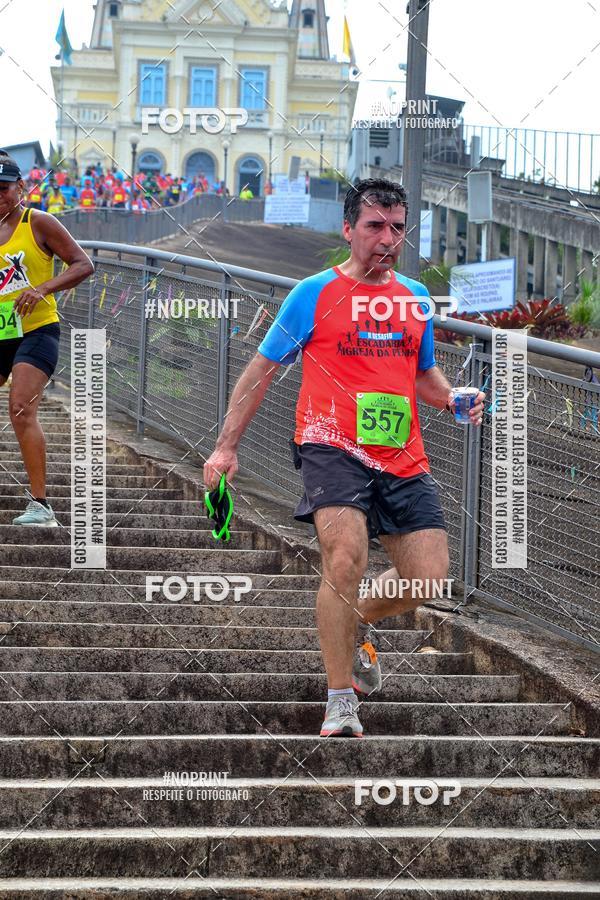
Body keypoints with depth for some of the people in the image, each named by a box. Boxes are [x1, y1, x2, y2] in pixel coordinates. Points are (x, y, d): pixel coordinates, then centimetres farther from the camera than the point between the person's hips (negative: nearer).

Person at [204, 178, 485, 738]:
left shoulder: (416, 298, 15)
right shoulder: (314, 294, 2)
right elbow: (262, 368, 7)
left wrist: (452, 401, 6)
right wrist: (227, 446, 4)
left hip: (404, 461, 5)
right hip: (332, 448, -5)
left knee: (431, 580, -5)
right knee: (346, 556, -27)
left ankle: (358, 621, 29)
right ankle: (341, 702, -16)